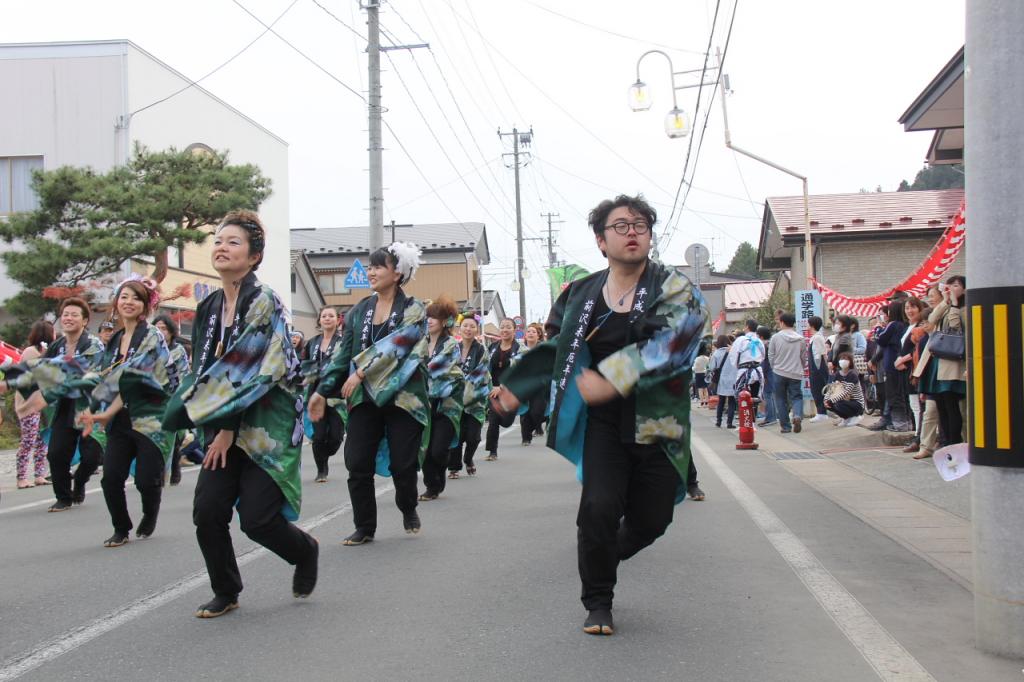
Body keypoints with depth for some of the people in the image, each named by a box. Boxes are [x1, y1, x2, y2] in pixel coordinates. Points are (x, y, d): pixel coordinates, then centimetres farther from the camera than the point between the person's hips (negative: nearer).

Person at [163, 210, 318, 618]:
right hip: (223, 425, 6)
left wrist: (229, 428, -16)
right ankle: (225, 593, 16)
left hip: (266, 424, -6)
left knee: (255, 517, -7)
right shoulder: (209, 308, 10)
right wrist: (215, 428, 5)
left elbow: (257, 374, -17)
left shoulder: (265, 302, -11)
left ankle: (304, 550, 25)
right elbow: (203, 370, 14)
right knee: (207, 511, -4)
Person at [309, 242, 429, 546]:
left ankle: (408, 509, 29)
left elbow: (396, 344, -17)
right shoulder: (359, 310, 11)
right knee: (358, 464, -3)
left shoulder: (413, 310, -3)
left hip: (402, 396, -4)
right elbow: (343, 352, 10)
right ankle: (364, 527, 11)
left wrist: (361, 371, -22)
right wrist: (323, 390, 4)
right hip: (364, 397, 4)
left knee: (402, 463, -1)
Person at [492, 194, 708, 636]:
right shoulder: (581, 293, 6)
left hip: (657, 423, 0)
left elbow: (669, 343, -21)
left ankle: (607, 553, 42)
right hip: (603, 423, 1)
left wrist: (613, 377, -30)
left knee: (651, 518, 6)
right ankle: (598, 602, 8)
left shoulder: (673, 287, -3)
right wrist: (516, 388, 9)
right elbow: (554, 349, 17)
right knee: (598, 506, -15)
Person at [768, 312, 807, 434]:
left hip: (779, 373, -1)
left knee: (781, 399, 9)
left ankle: (785, 426, 9)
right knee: (797, 397, 8)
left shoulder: (776, 337, -5)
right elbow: (804, 358, 7)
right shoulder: (801, 339, 1)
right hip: (796, 374, 1)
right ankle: (797, 415, -20)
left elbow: (771, 356, 0)